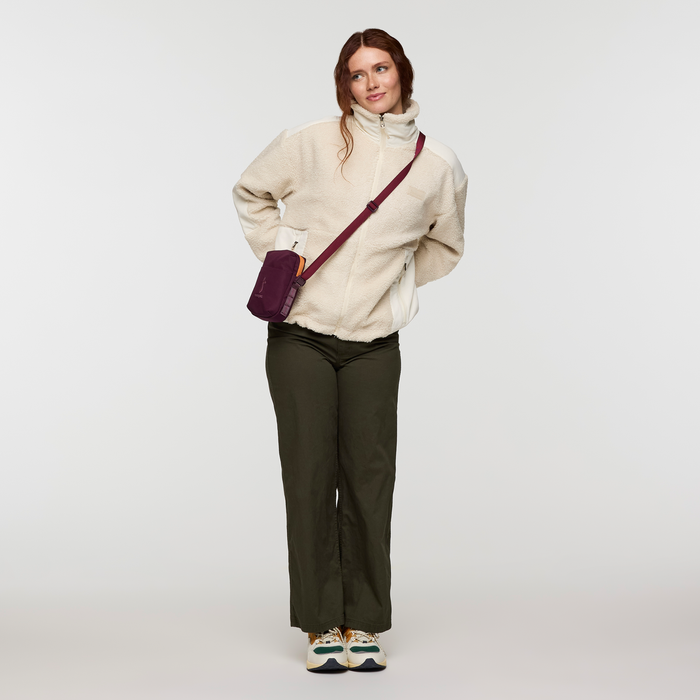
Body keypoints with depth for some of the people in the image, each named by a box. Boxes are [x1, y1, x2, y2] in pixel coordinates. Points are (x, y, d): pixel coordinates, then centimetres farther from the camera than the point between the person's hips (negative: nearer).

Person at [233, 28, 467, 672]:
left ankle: (363, 624, 13)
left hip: (375, 343, 1)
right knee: (310, 475, 0)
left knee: (369, 479, 0)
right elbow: (251, 192, 16)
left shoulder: (439, 166, 4)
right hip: (300, 334, -1)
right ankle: (322, 624, 10)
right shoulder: (313, 143, 0)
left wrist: (397, 283, 11)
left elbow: (445, 247, 21)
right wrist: (277, 251, 5)